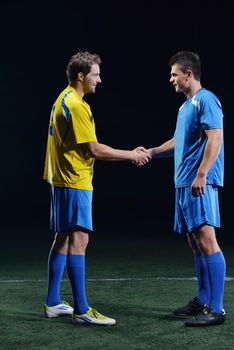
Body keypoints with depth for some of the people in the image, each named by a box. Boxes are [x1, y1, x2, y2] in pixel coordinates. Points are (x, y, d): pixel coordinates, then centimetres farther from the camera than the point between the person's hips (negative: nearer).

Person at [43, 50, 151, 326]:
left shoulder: (64, 100, 15)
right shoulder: (76, 106, -16)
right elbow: (95, 150, -17)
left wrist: (127, 154, 17)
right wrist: (132, 155, -7)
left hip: (62, 180, 11)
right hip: (75, 182, -11)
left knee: (63, 238, 13)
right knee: (78, 239, -10)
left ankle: (53, 303, 20)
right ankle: (82, 310, -7)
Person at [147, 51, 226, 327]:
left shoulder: (206, 100, -8)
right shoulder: (186, 105, 21)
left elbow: (215, 138, -17)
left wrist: (201, 174, -24)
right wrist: (151, 152, 28)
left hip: (199, 183, -10)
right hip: (183, 184, 10)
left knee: (206, 240, -12)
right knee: (195, 243, 12)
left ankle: (215, 309, -9)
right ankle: (202, 301, 20)